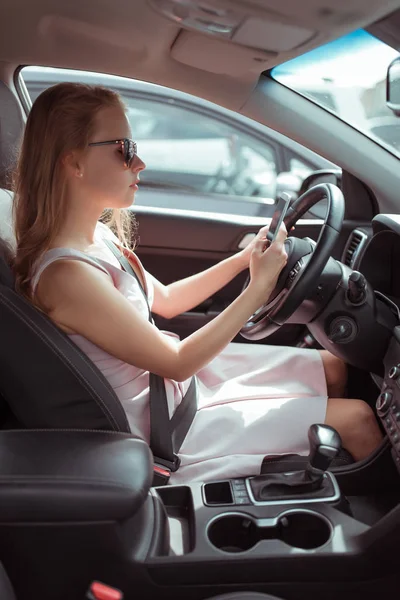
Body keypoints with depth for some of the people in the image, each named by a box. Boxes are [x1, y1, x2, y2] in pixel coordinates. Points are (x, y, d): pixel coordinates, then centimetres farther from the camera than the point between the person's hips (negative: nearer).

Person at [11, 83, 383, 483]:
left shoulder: (98, 236, -2)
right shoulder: (67, 274, -30)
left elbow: (165, 300, 11)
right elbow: (176, 364, -24)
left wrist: (243, 259, 1)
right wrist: (260, 286, -21)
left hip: (176, 370, 9)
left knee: (333, 368, 14)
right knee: (358, 420, -7)